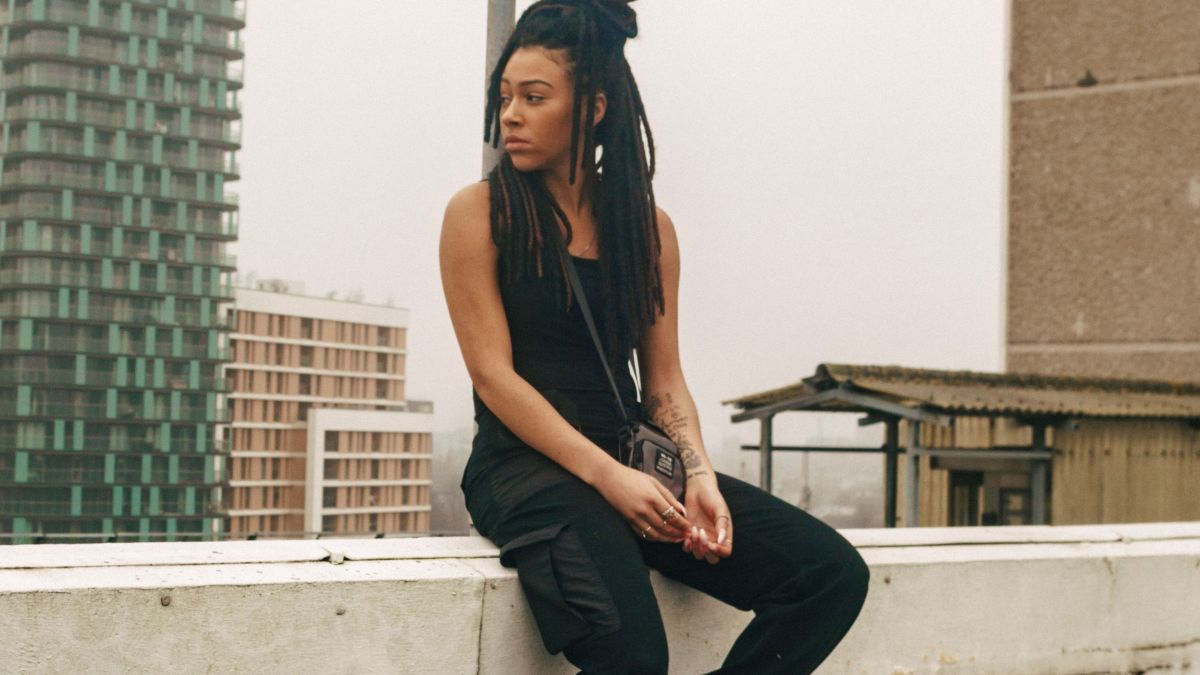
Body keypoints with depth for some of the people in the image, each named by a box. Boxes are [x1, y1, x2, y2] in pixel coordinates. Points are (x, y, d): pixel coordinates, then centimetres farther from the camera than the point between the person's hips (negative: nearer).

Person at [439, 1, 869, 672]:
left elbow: (665, 380, 11)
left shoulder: (649, 226, 13)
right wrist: (604, 474, -17)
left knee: (834, 572, -13)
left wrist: (699, 475, -9)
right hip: (525, 464, -5)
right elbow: (494, 375, -7)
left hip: (631, 461, 5)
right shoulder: (481, 212, 1)